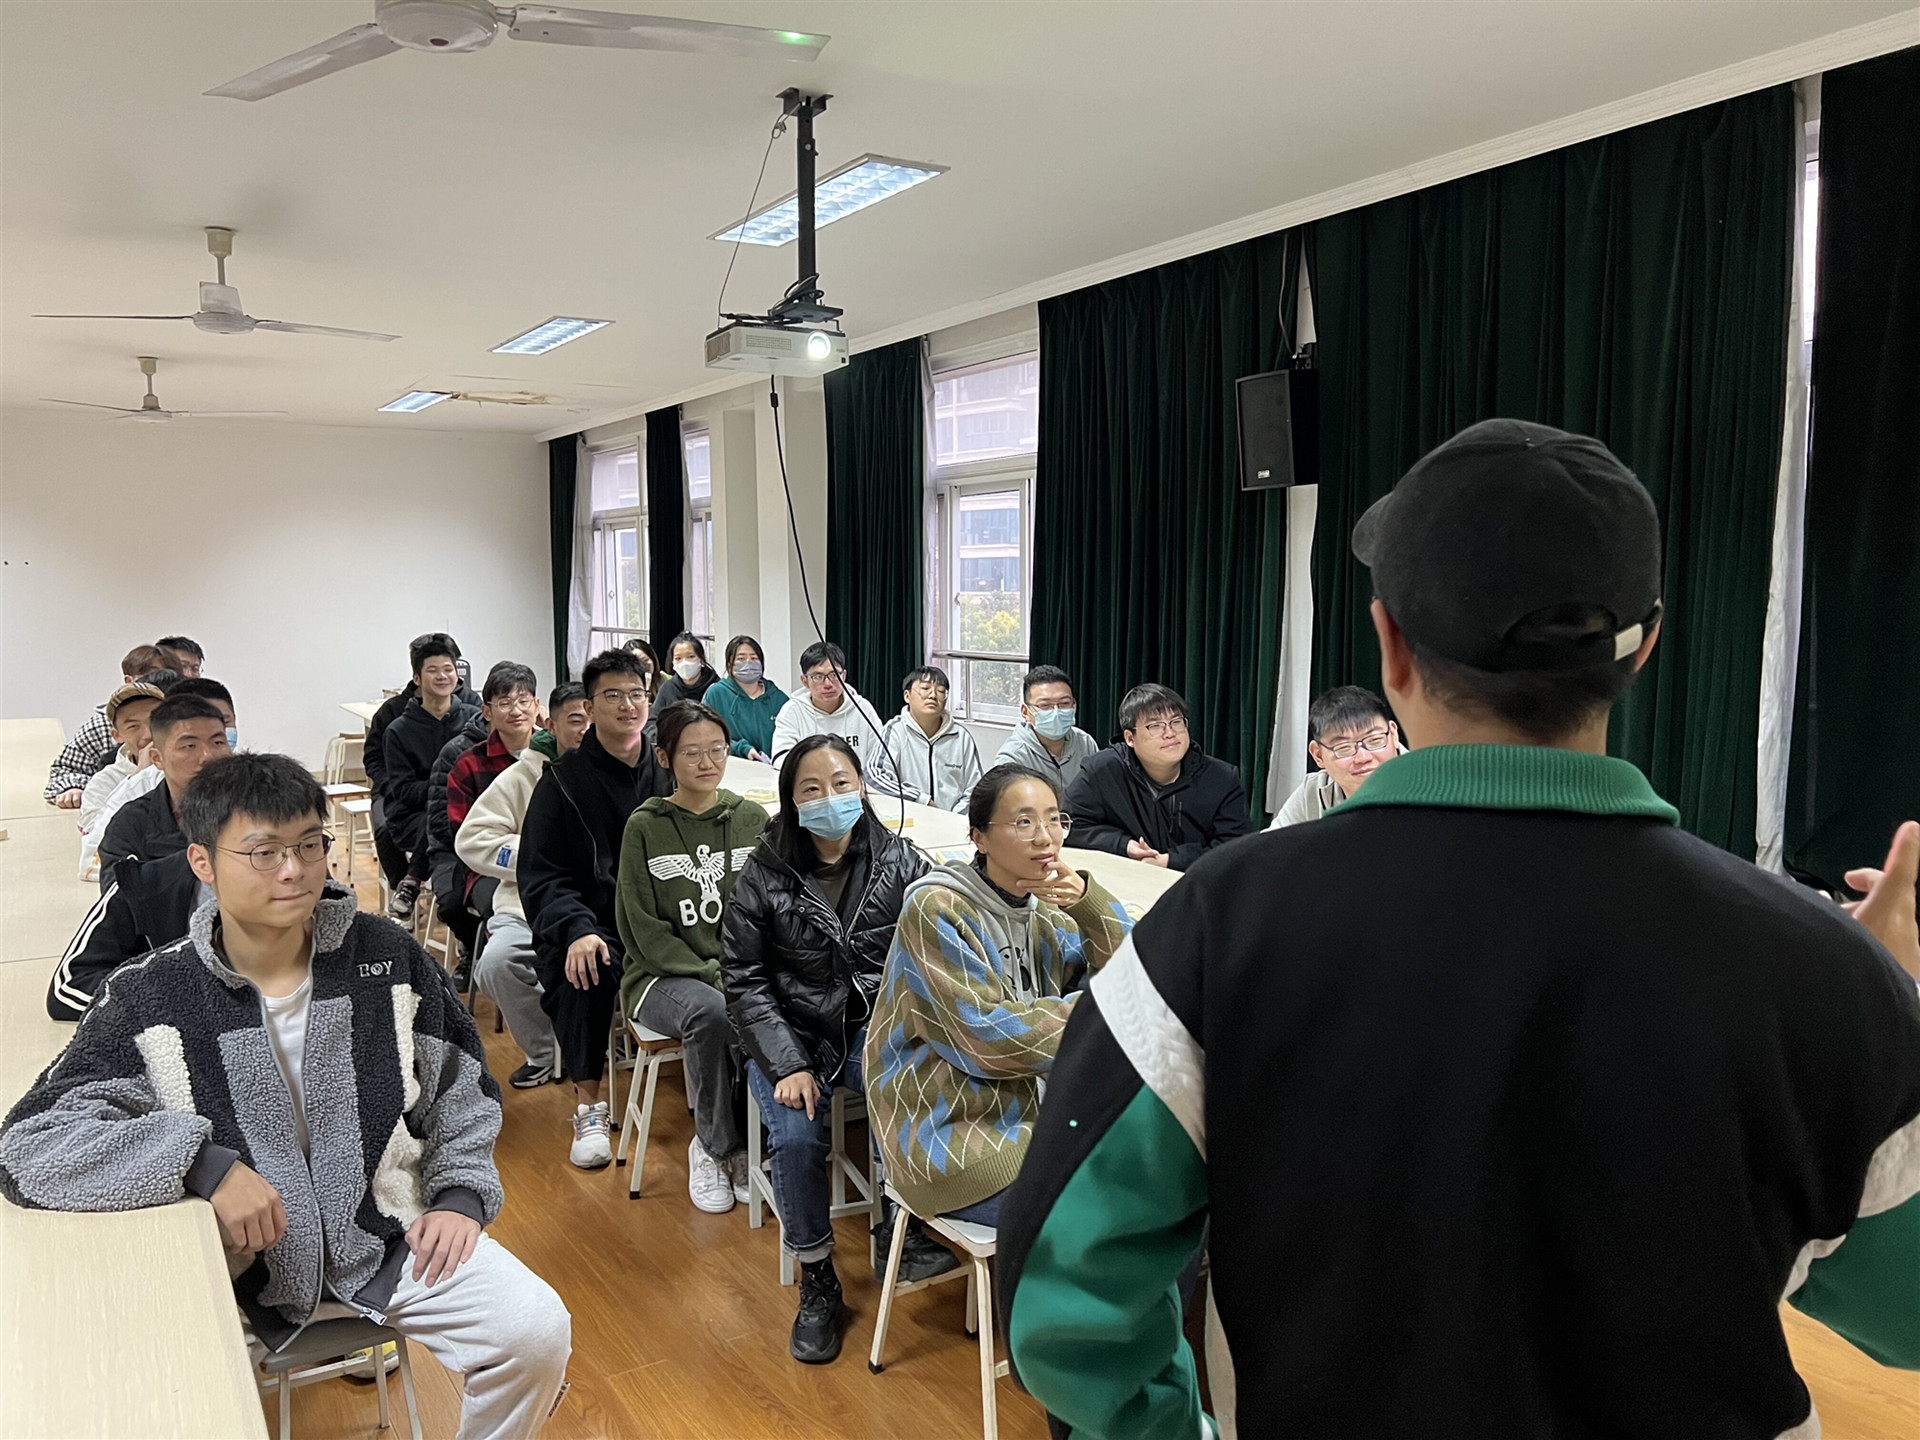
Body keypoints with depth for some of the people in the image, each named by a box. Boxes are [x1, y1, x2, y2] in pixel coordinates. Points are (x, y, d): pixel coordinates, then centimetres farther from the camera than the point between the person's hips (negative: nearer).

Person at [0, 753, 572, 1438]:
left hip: (390, 1232, 1)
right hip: (238, 1265, -1)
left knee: (538, 1332, -14)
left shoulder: (386, 956, -5)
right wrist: (203, 1162, -27)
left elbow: (461, 1088, 8)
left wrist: (460, 1194, -3)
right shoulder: (148, 1000, -11)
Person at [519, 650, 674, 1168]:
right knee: (582, 973, -33)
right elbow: (541, 875, -3)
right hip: (593, 923, -2)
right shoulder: (564, 780, 2)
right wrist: (577, 930, -21)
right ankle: (589, 1108, -13)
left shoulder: (667, 773, 10)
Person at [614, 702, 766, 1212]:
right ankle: (716, 1147, -12)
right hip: (663, 975, -2)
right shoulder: (646, 826, -1)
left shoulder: (752, 818, 8)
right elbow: (643, 928, -5)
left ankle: (755, 1140, -7)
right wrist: (712, 974, -15)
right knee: (711, 1011, -35)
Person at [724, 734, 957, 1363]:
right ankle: (817, 1283, 0)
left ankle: (904, 1226, -3)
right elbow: (744, 979, -3)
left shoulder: (901, 862, 0)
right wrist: (788, 1063, -15)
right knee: (797, 1137, -26)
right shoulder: (763, 875, -2)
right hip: (792, 1035, 0)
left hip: (877, 1028, 1)